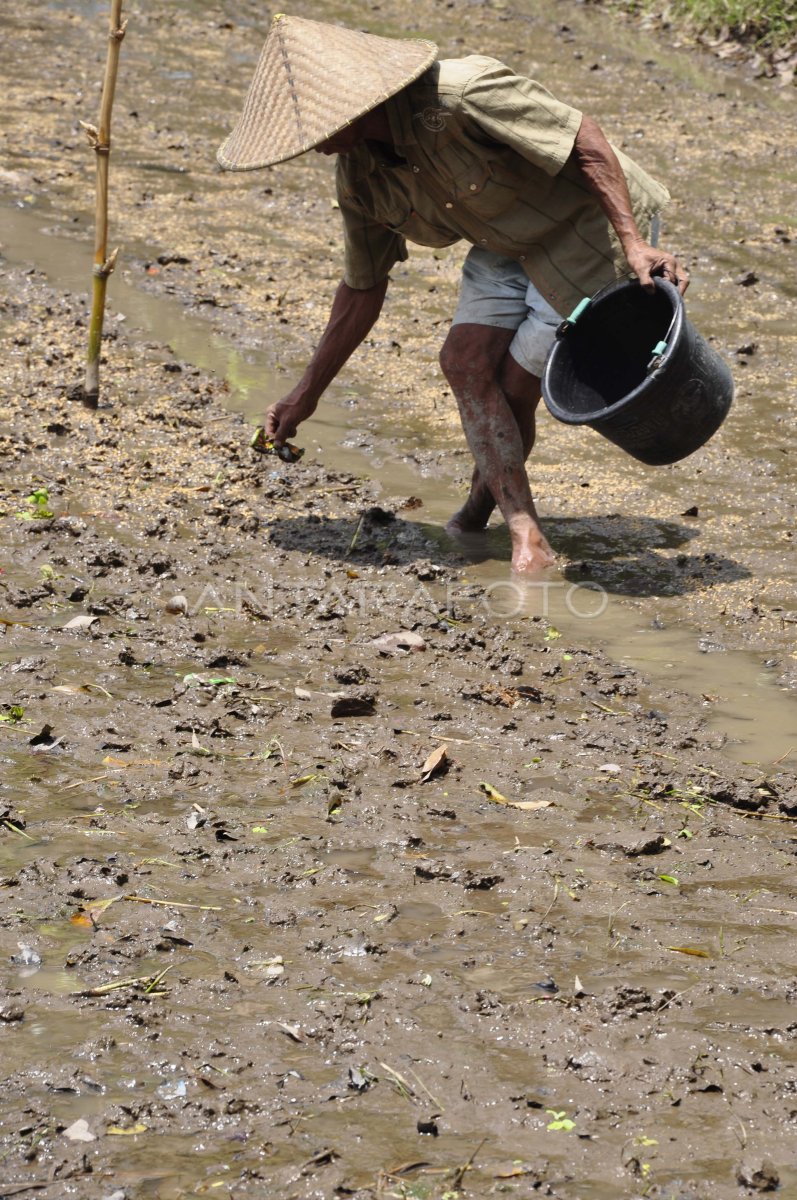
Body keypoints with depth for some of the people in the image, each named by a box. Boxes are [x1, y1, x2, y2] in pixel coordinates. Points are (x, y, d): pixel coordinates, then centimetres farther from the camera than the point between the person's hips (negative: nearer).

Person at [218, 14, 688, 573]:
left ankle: (484, 503, 18)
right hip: (508, 247, 7)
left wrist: (634, 241, -35)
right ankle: (527, 539, -8)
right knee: (466, 359, -11)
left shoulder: (463, 94, -32)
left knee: (512, 388, -7)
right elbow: (362, 290, 7)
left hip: (592, 227, -7)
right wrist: (307, 393, 11)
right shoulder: (361, 177, -6)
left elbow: (586, 139, -28)